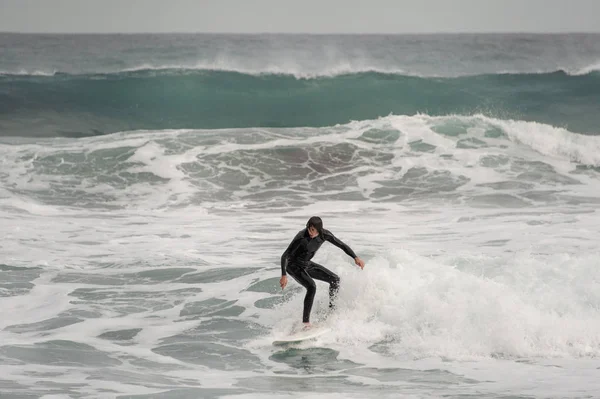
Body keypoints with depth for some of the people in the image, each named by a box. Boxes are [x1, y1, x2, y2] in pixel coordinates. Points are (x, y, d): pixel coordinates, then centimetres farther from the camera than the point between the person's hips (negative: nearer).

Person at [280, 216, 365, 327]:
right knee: (311, 287, -29)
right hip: (294, 266, -7)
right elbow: (285, 256, -30)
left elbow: (342, 245, -5)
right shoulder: (302, 237, -32)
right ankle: (305, 322, -28)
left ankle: (332, 309, 23)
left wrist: (356, 258, -17)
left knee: (335, 279, 5)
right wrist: (284, 275, -37)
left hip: (307, 264, 7)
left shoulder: (324, 235, -15)